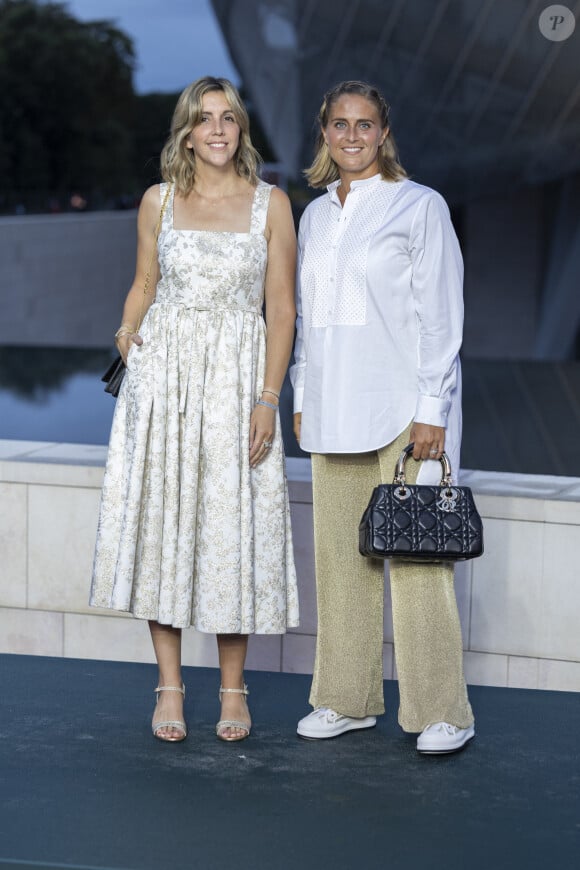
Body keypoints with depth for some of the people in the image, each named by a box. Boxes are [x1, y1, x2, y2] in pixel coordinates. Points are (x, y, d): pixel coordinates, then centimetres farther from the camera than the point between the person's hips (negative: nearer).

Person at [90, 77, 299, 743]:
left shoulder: (271, 204, 1)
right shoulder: (159, 201, 6)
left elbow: (281, 309, 0)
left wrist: (268, 398, -7)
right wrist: (127, 333, -2)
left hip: (237, 375, -2)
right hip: (163, 372, 2)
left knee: (234, 523, -1)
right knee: (161, 515, 2)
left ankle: (233, 689, 11)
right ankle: (169, 687, 11)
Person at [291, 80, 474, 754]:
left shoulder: (419, 206, -2)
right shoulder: (316, 215, 15)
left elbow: (439, 314, -6)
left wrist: (431, 409, -12)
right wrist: (302, 398, 15)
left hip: (403, 407, -6)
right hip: (333, 409, 6)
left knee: (416, 555, -7)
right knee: (340, 555, 7)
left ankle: (441, 711, -1)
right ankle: (349, 699, 16)